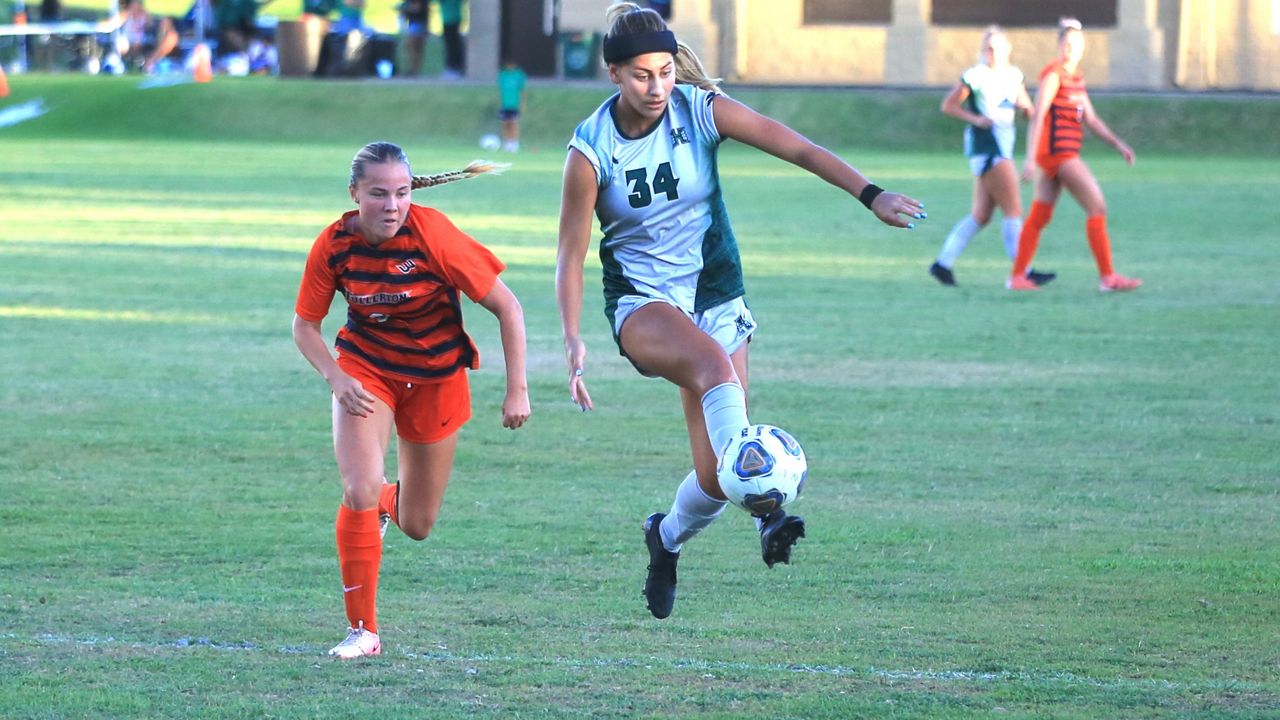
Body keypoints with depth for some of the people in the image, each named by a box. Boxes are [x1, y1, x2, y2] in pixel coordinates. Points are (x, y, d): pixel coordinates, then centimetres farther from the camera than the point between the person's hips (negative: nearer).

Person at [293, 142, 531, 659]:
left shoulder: (433, 236, -26)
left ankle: (388, 500, 48)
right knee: (358, 491, -22)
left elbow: (507, 307, -18)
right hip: (365, 368, 0)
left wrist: (517, 390, -18)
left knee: (417, 526, 9)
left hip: (435, 377, 0)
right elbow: (304, 324, -2)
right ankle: (362, 630, -8)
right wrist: (336, 378, -19)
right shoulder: (334, 246, -18)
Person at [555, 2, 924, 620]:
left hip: (715, 295, 2)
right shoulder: (591, 151, -12)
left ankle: (667, 537, 29)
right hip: (641, 301, -2)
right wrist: (573, 340, -19)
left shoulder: (702, 110, -9)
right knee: (716, 364, -38)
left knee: (716, 476, -5)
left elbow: (798, 149, -11)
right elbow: (571, 254, -8)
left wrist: (870, 194, -22)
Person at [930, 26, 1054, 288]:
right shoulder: (976, 76, -8)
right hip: (984, 146, -8)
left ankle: (943, 263, 15)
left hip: (1003, 147, 8)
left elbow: (1028, 110, 19)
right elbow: (948, 105, -3)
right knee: (1013, 210, -12)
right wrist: (975, 118, -17)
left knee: (981, 215, 8)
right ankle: (1022, 271, -12)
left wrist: (1023, 105, -5)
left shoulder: (1013, 75, 11)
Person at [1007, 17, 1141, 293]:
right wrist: (1031, 159, -22)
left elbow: (1091, 119, 21)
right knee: (1097, 207, -8)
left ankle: (1017, 277, 12)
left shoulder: (1076, 78, 15)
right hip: (1058, 152, -9)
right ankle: (1107, 277, -6)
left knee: (1040, 217, 9)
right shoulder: (1053, 75, -11)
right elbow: (1037, 117, -16)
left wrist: (1118, 144, 15)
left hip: (1066, 154, 9)